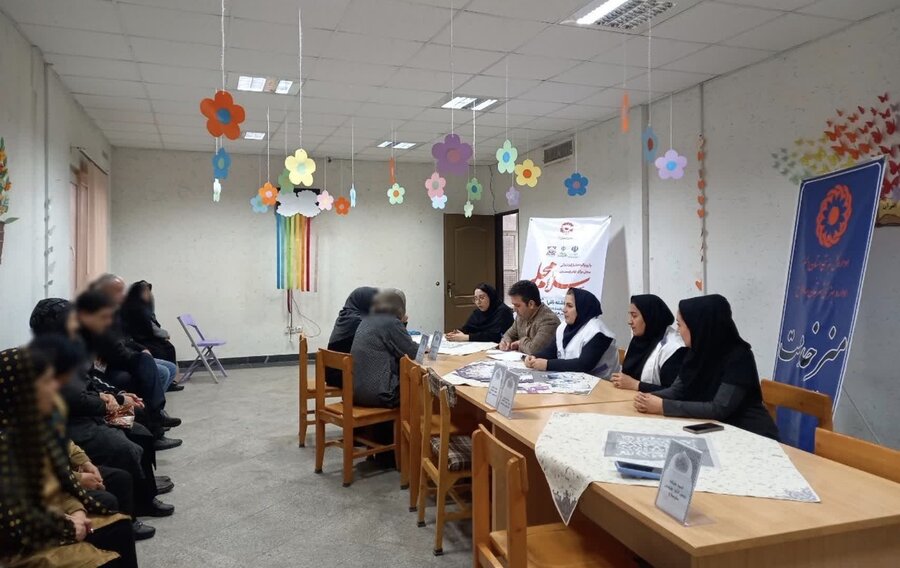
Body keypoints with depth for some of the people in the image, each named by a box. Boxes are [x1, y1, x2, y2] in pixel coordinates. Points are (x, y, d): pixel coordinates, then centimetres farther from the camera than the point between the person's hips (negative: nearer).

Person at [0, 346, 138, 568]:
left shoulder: (30, 425, 3)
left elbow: (58, 477, 11)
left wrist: (75, 509, -5)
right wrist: (66, 527, -15)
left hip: (53, 517, 9)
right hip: (25, 543, -9)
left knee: (119, 527, 2)